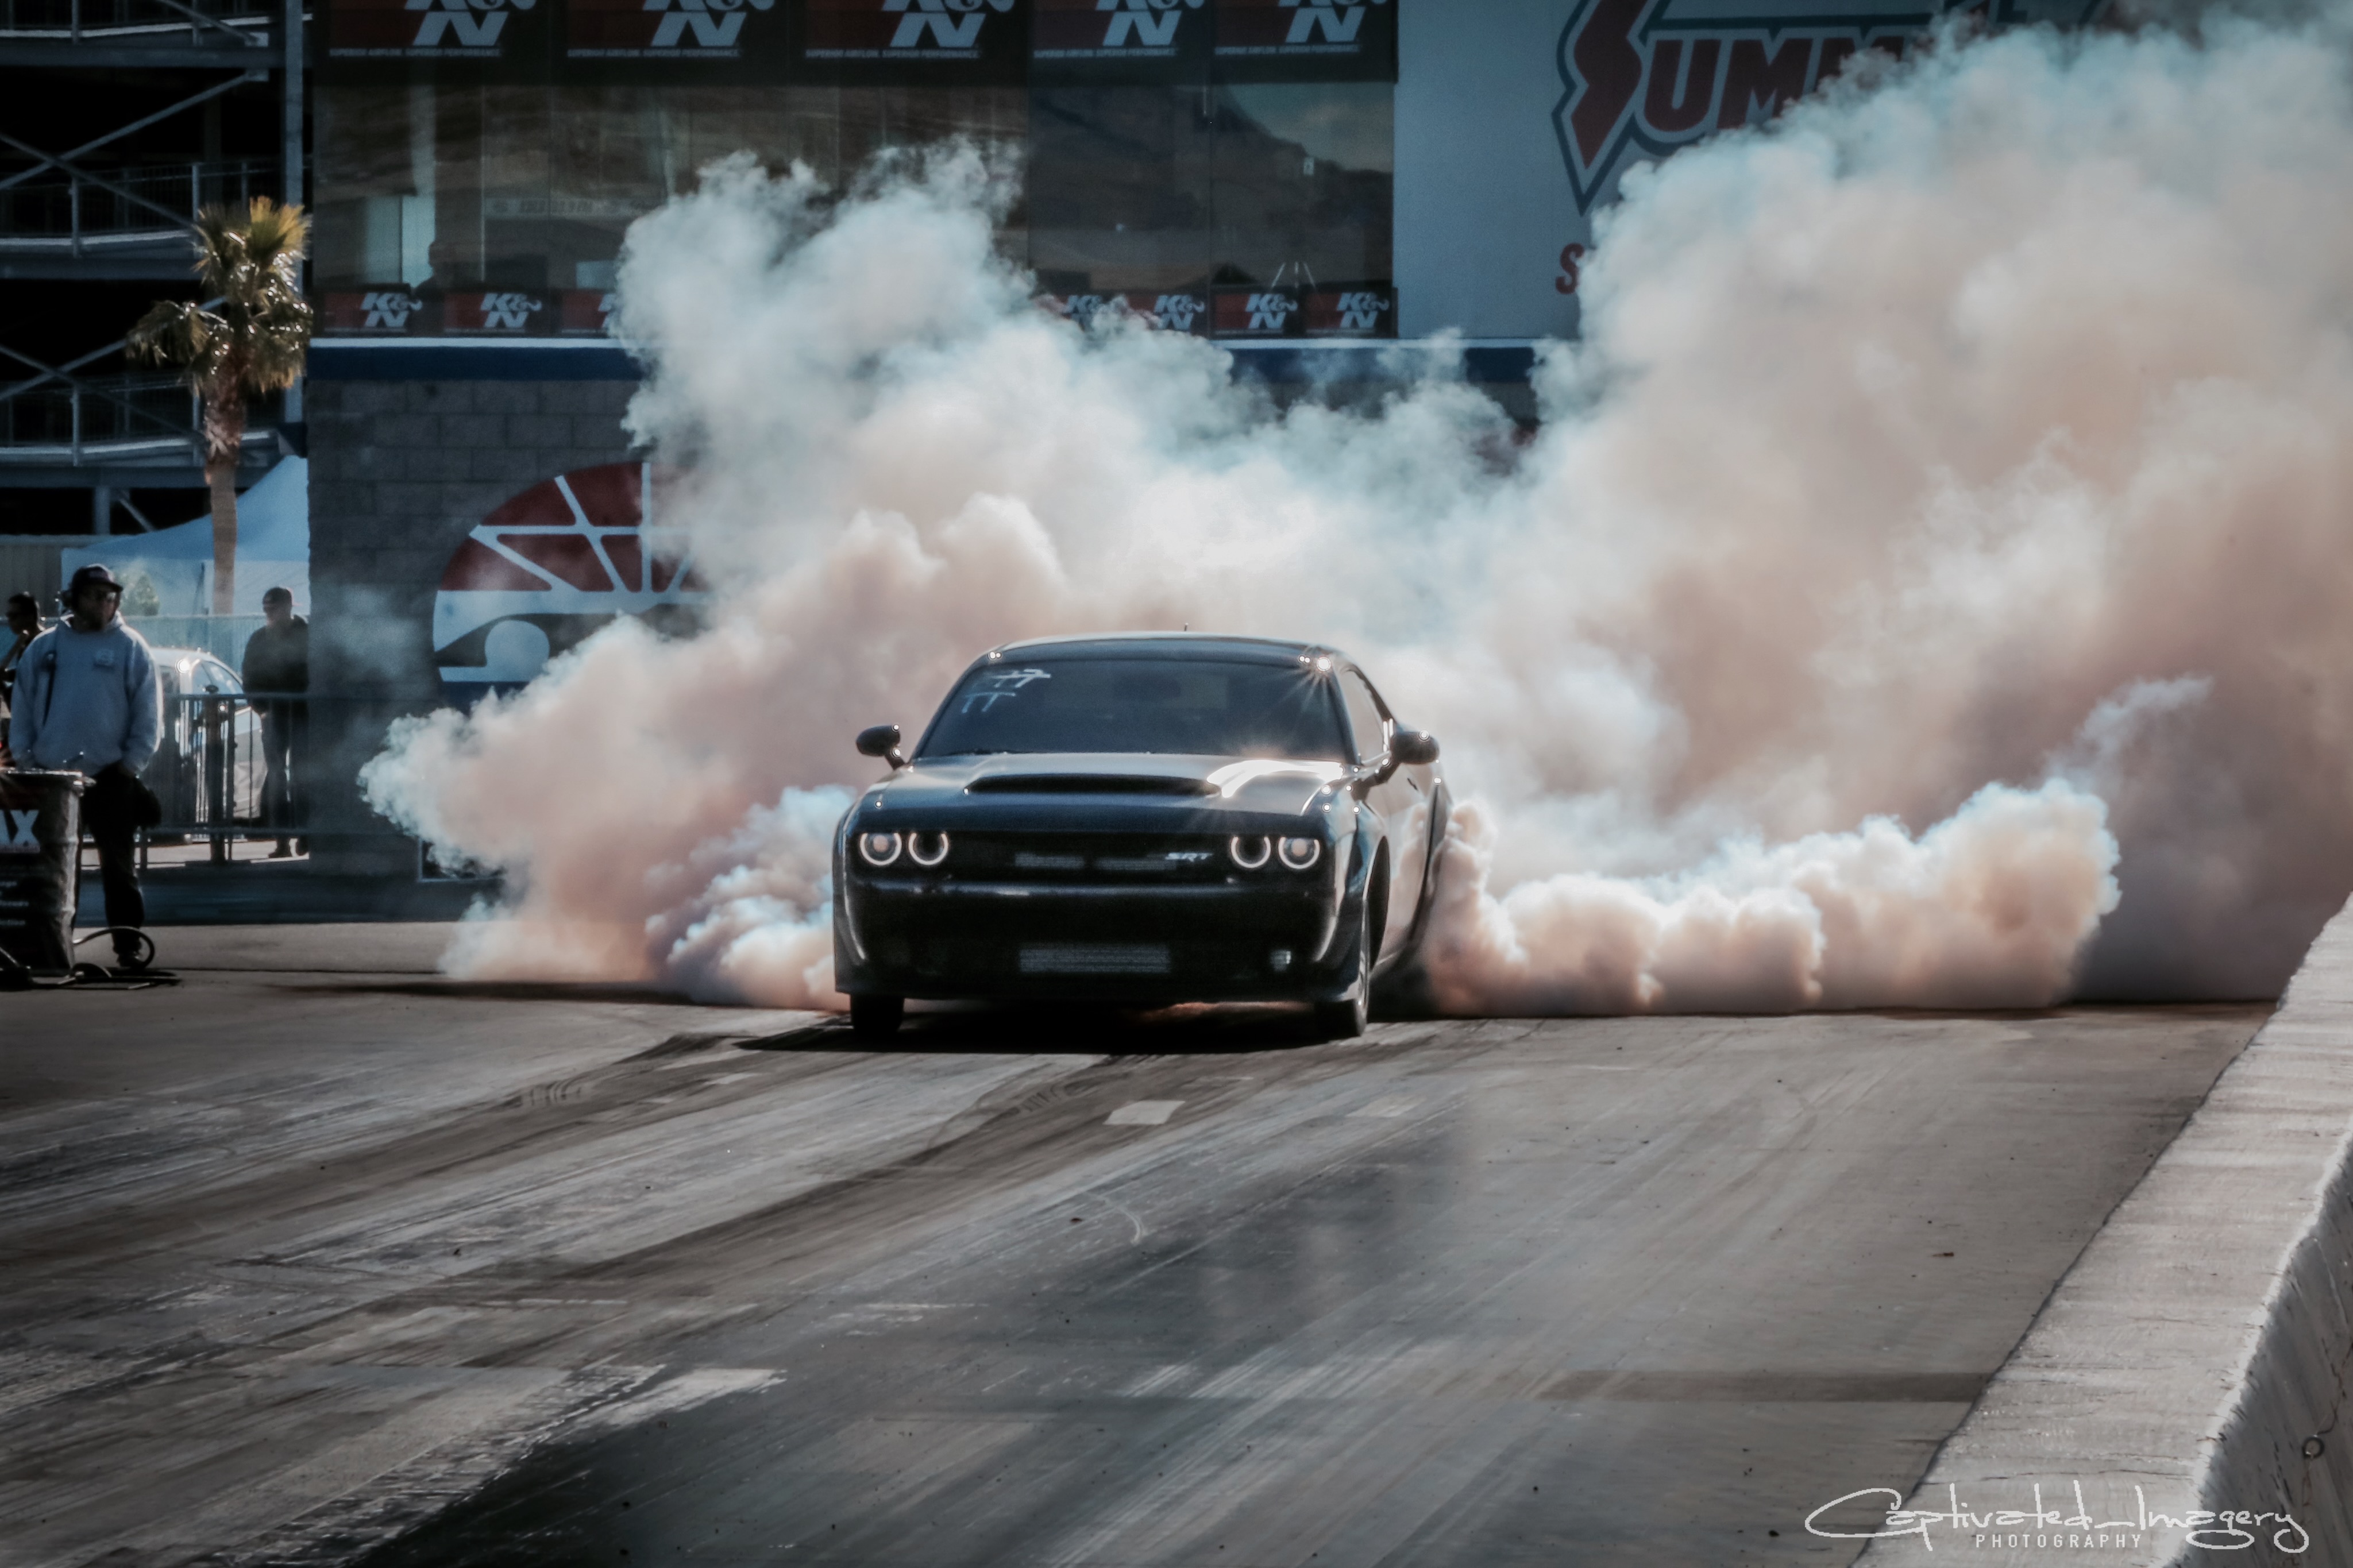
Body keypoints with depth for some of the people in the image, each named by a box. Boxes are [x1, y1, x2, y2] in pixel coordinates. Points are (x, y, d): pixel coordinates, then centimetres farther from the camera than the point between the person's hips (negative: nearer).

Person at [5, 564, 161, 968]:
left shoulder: (131, 648, 0)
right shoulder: (44, 647, 8)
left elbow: (148, 713, -1)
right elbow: (23, 708, 11)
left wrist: (131, 764, -8)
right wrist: (24, 760, 3)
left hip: (110, 780, -3)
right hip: (51, 778, 3)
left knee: (119, 867, 0)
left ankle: (128, 948, 2)